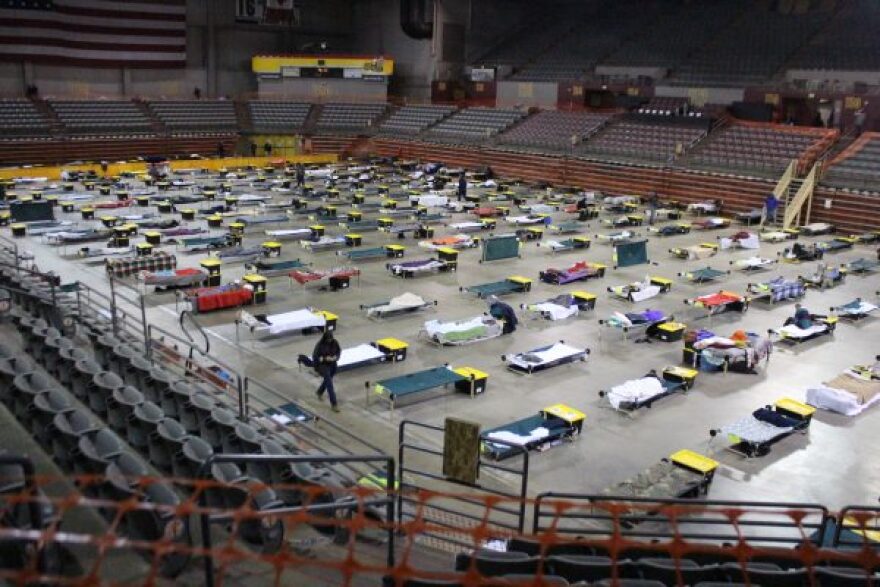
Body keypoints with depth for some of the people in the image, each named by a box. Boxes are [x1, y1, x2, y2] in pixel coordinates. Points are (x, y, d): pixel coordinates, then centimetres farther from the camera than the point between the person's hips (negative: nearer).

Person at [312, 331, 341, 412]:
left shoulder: (334, 343, -10)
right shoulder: (320, 345, -22)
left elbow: (339, 351, 3)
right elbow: (315, 356, -18)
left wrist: (336, 357, -17)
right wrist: (325, 359, -28)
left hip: (332, 365, 6)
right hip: (322, 365, -6)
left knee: (327, 380, 26)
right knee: (329, 384, -13)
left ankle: (319, 392, 56)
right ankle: (333, 404, -11)